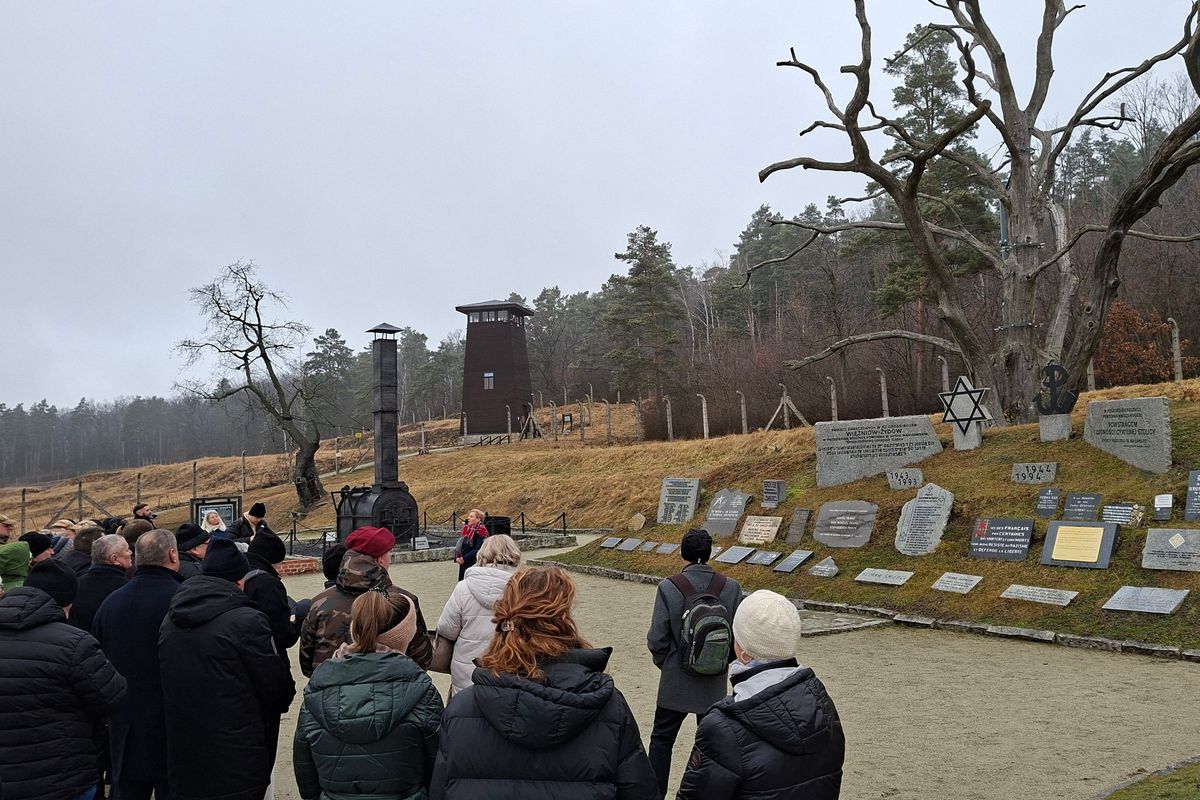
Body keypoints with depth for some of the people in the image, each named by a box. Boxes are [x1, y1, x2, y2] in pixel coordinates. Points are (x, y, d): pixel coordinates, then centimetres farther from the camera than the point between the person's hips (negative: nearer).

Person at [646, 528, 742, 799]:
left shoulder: (669, 587, -15)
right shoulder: (731, 588, -8)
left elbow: (656, 639, -12)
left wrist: (665, 664, 6)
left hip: (676, 682, -2)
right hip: (715, 684, 2)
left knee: (662, 739, 13)